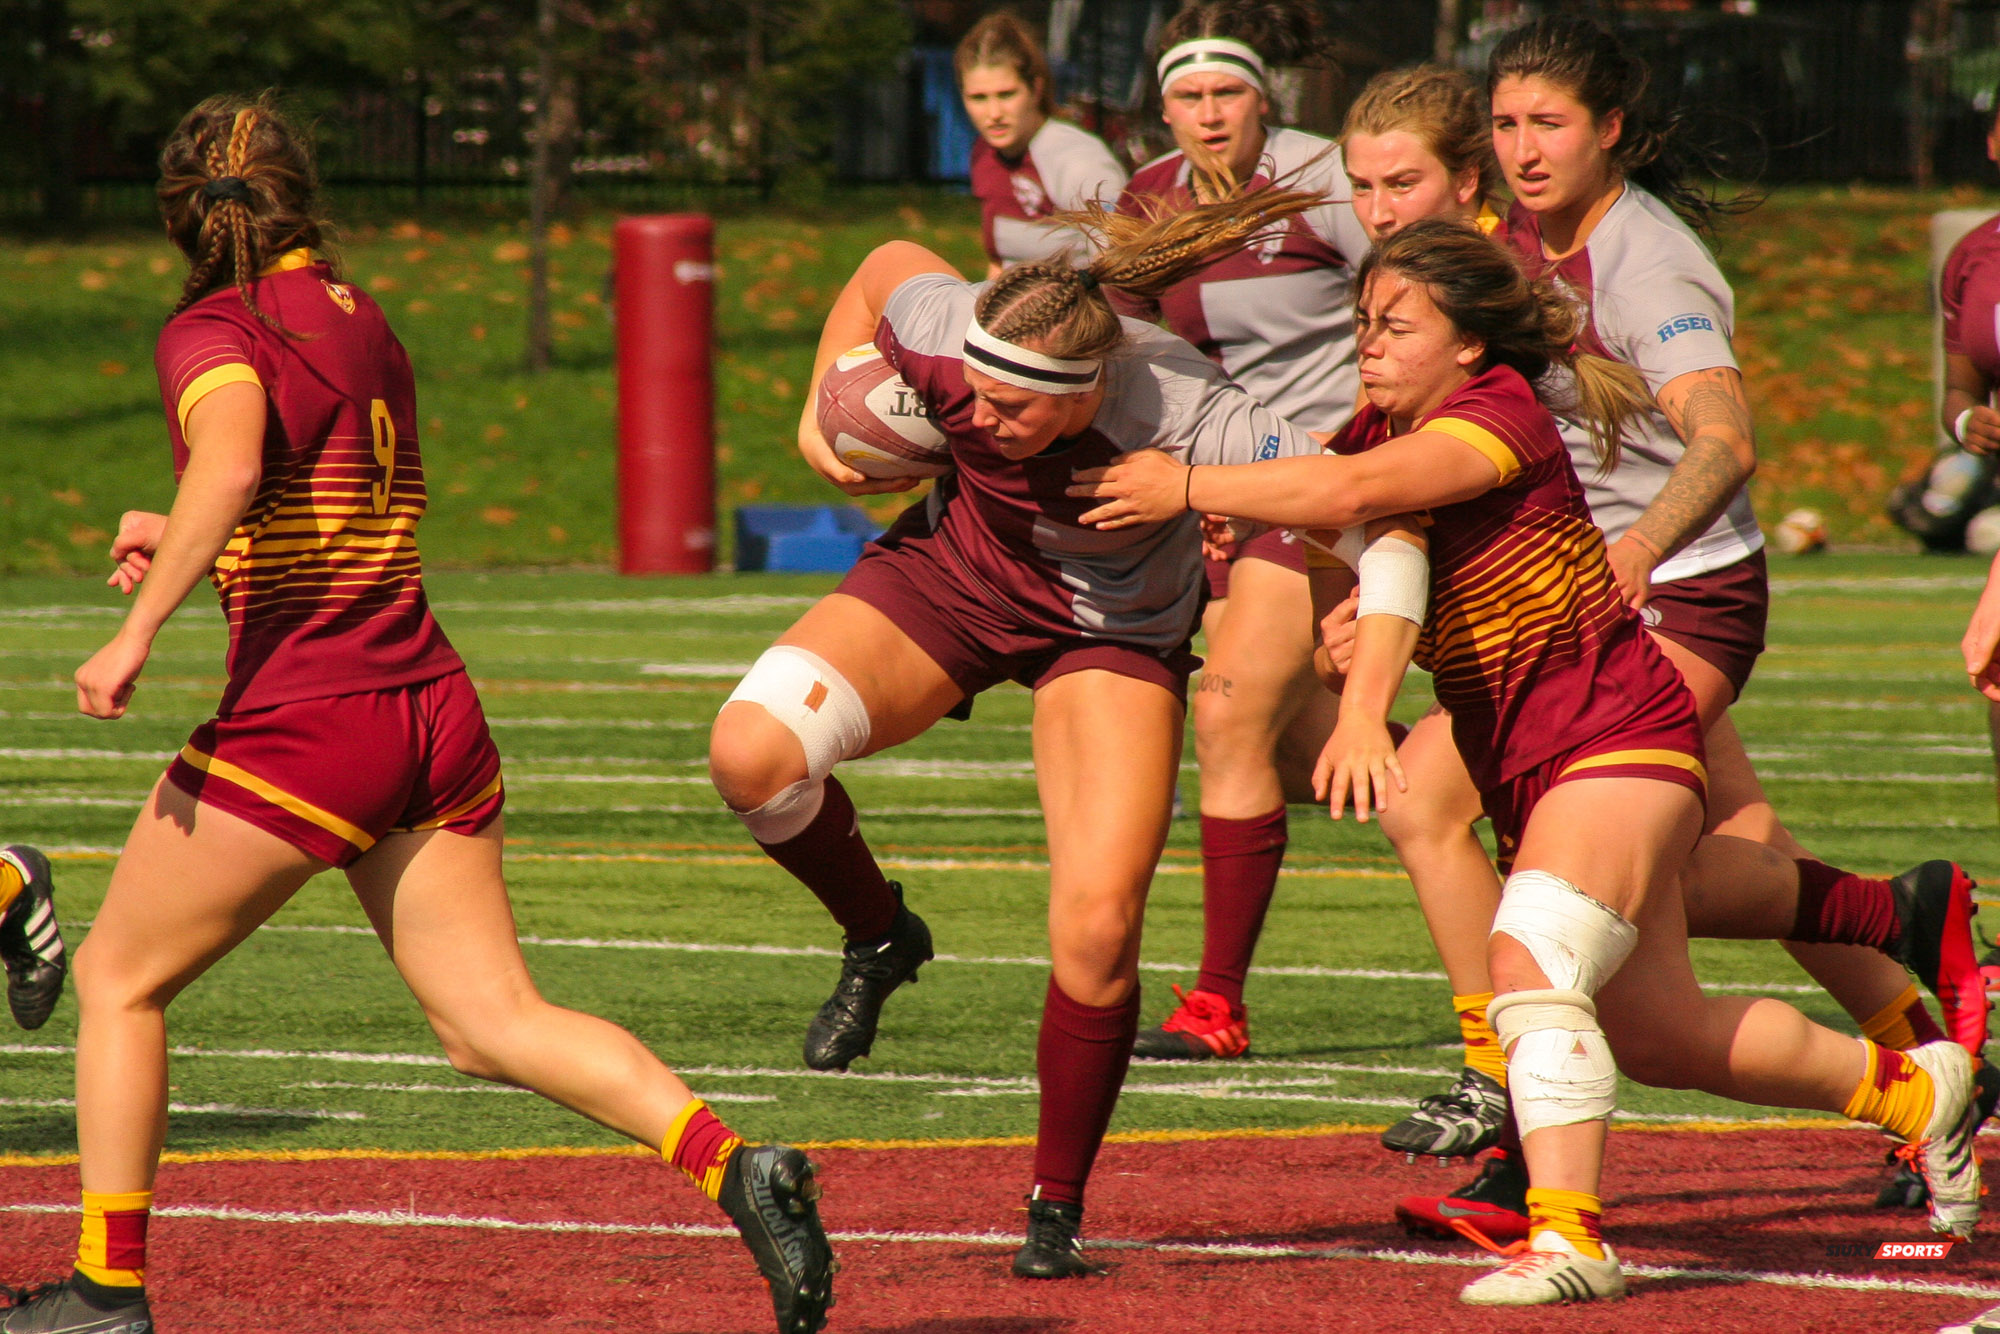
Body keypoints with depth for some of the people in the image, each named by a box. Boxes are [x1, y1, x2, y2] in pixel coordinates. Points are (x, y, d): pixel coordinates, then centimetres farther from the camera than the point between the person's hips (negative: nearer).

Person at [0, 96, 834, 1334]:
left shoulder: (215, 333, -7)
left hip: (301, 718, -7)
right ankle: (733, 1163, -16)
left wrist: (139, 628, -28)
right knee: (495, 1022, 4)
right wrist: (180, 539, 31)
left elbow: (231, 463, -28)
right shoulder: (364, 322, 16)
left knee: (119, 977, 11)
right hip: (434, 708, 7)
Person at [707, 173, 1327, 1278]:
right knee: (752, 750, -23)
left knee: (1098, 930, -16)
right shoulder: (949, 337, -29)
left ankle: (1057, 1207, 7)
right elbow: (886, 267, -5)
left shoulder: (1188, 422, -37)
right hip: (946, 576, 2)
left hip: (1110, 636, -2)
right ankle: (877, 940, 7)